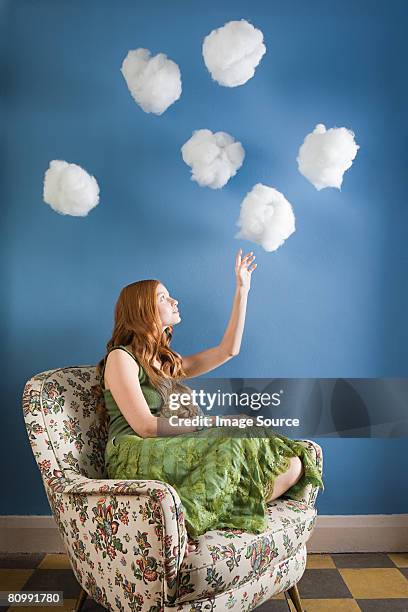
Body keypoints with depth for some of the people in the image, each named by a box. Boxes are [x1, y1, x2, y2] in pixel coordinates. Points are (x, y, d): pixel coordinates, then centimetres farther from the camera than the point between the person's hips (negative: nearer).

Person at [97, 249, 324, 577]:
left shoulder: (169, 362, 25)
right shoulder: (121, 357, 2)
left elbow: (228, 350, 20)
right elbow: (145, 427, -9)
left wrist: (242, 290, 23)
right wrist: (205, 424, -4)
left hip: (186, 450, 7)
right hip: (140, 459, -7)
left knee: (292, 464, -16)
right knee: (240, 438, -30)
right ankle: (182, 519, -32)